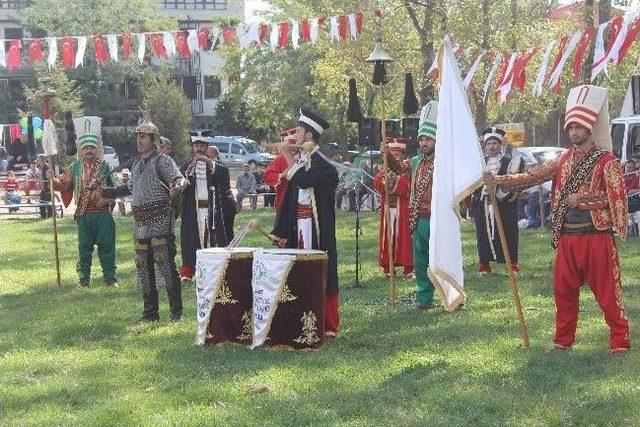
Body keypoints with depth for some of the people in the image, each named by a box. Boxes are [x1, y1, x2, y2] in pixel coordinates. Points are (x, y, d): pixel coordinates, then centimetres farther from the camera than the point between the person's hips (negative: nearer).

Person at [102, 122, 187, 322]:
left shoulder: (162, 161, -3)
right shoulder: (137, 165, 21)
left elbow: (179, 178, -18)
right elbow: (129, 188, 36)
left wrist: (177, 186, -41)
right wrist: (104, 192, 35)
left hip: (160, 219, -8)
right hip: (140, 222, 8)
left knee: (165, 264, -9)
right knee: (143, 267, 8)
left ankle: (176, 311, -4)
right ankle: (150, 312, 16)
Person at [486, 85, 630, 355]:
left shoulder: (606, 161, -5)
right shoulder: (564, 160, 11)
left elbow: (617, 197, -13)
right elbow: (534, 176, 3)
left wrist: (581, 199, -15)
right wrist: (499, 180, -8)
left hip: (596, 236, -6)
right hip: (567, 236, 6)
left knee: (606, 292, -2)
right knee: (564, 290, 10)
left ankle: (620, 341, 7)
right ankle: (563, 340, 23)